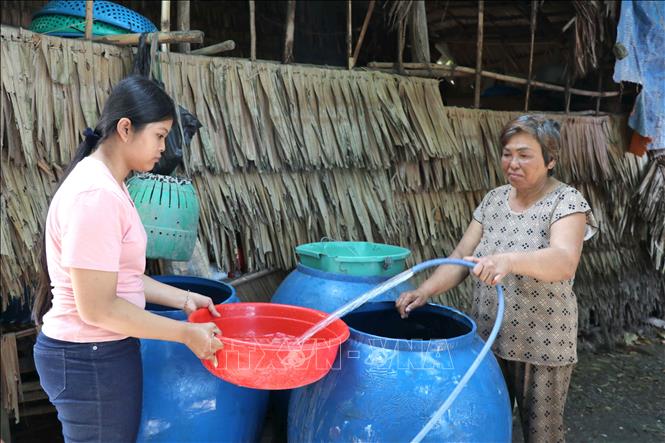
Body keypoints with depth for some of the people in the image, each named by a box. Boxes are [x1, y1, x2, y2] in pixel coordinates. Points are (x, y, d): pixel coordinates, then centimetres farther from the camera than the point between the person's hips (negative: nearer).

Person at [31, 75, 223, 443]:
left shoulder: (105, 185, 8)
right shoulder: (96, 196, -24)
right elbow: (98, 308, -24)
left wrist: (182, 299, 6)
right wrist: (185, 333, -17)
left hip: (97, 352, 10)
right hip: (90, 359, -10)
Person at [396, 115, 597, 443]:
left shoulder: (566, 202, -13)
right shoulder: (494, 200, 5)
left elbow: (564, 261, -31)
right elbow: (462, 256, 0)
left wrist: (510, 259, -48)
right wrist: (426, 290, -17)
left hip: (541, 349, -5)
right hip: (488, 341, 5)